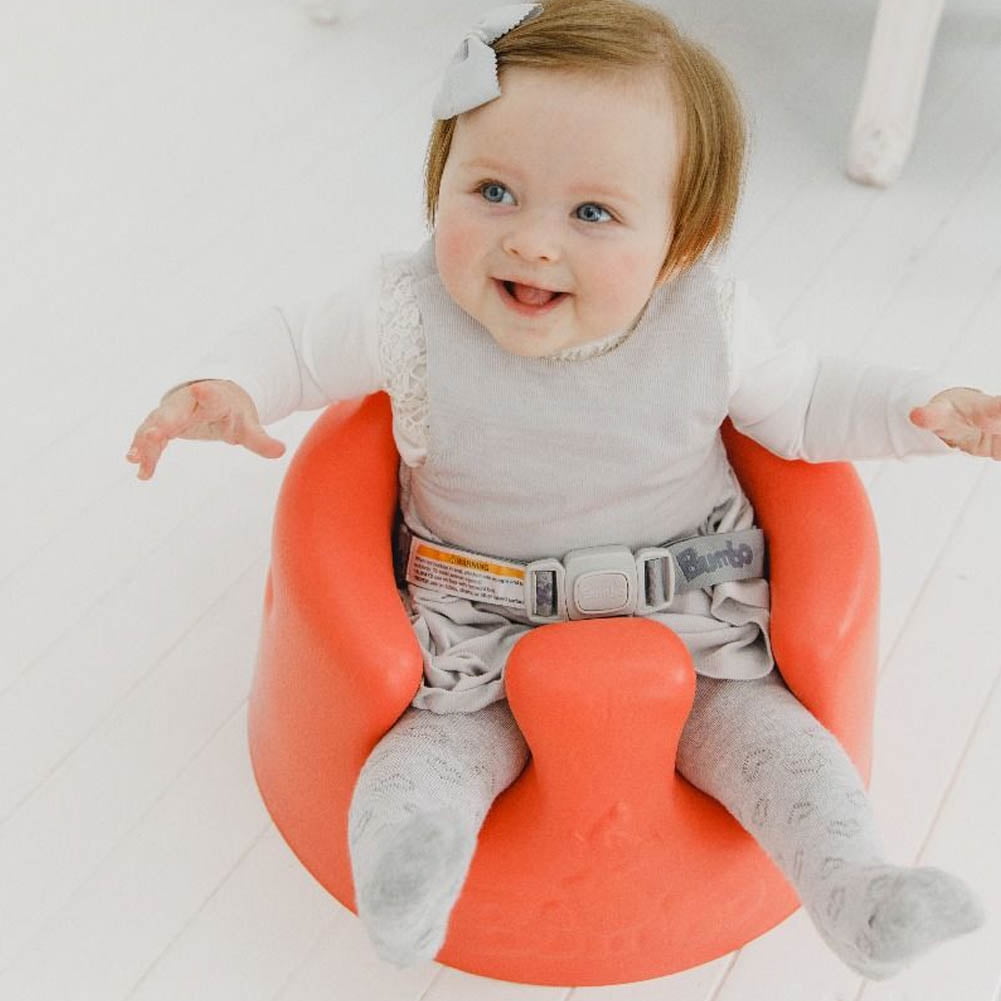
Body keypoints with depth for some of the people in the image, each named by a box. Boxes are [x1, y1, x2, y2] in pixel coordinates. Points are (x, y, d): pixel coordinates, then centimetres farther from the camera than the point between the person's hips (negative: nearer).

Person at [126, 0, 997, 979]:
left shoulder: (710, 325, -14)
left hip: (687, 613, 1)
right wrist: (227, 389, -22)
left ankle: (850, 882, -4)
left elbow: (802, 403, 3)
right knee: (450, 729, -23)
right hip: (482, 628, 0)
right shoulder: (410, 314, -18)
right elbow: (297, 341, -2)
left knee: (750, 720, -9)